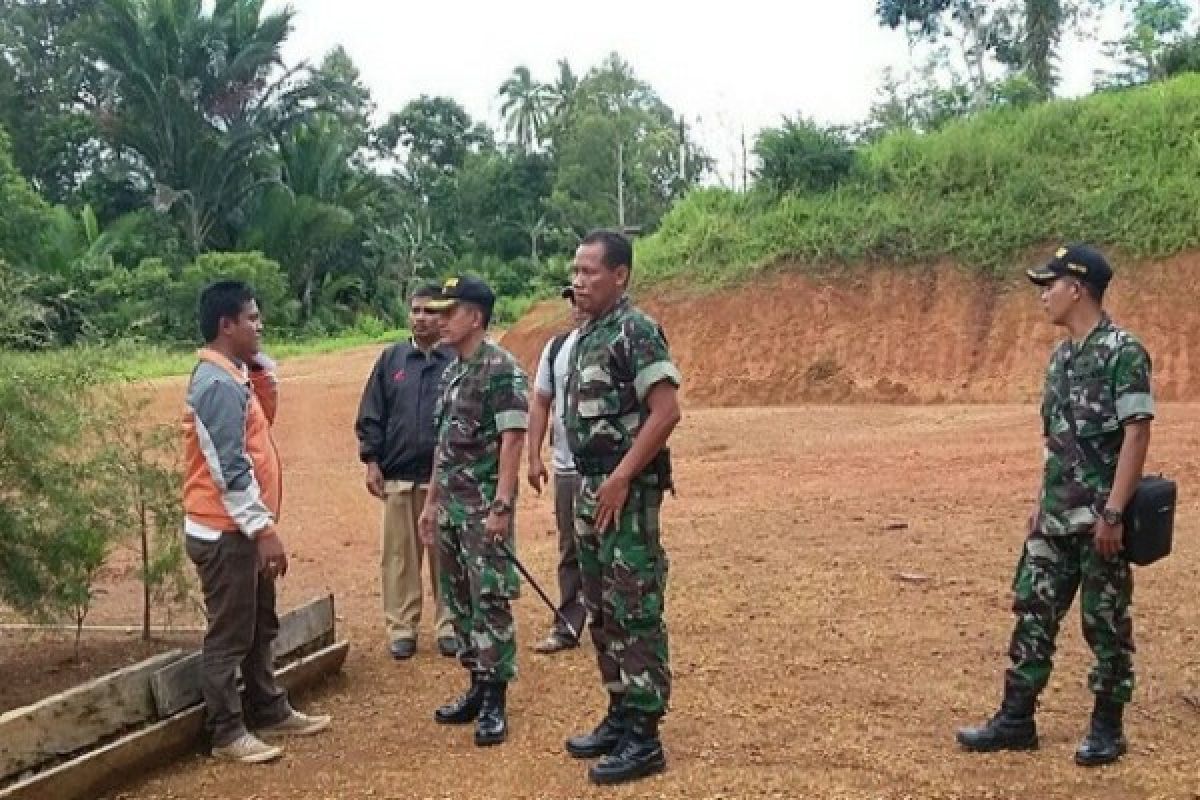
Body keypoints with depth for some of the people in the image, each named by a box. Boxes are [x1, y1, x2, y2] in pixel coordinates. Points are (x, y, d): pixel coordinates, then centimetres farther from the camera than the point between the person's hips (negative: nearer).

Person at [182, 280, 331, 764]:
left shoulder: (233, 376, 10)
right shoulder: (218, 384, -20)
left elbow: (261, 423, 21)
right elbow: (230, 469, -24)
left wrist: (262, 371, 6)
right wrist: (264, 529, -23)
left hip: (243, 528, 10)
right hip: (225, 531, -10)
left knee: (260, 626, 19)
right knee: (229, 634, 0)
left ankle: (269, 712, 32)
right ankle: (227, 733, 11)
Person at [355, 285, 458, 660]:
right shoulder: (391, 358, 6)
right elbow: (370, 415, 7)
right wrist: (372, 461, 0)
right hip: (398, 475, 2)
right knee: (400, 555, 7)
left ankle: (449, 626, 17)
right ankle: (401, 628, 17)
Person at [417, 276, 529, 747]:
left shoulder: (502, 369, -12)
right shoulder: (451, 372, 14)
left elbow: (512, 440, -17)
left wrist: (501, 506, -21)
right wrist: (431, 501, 18)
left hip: (484, 506, -9)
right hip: (451, 506, 9)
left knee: (491, 601, -4)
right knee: (458, 600, 13)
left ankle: (495, 702, 4)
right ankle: (478, 687, 25)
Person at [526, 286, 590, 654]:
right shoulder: (556, 347, 9)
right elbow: (540, 403, 12)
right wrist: (534, 456, 7)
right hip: (566, 467, 5)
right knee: (571, 550, 14)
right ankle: (567, 627, 24)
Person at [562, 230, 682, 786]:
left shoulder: (637, 332, -13)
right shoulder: (585, 335, 15)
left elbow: (667, 411, -20)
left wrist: (620, 478, -21)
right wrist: (591, 486, 13)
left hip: (628, 490, -10)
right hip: (592, 489, 10)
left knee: (636, 612, -4)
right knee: (603, 610, 15)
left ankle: (644, 738, 3)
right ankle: (620, 717, 26)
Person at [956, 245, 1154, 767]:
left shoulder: (1122, 352, -13)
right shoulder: (1061, 355, 12)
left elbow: (1137, 434, -18)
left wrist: (1113, 512, -21)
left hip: (1099, 518, -8)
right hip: (1056, 517, 8)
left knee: (1106, 622, 5)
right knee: (1033, 611, 9)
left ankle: (1107, 728, 19)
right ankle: (1015, 720, 17)